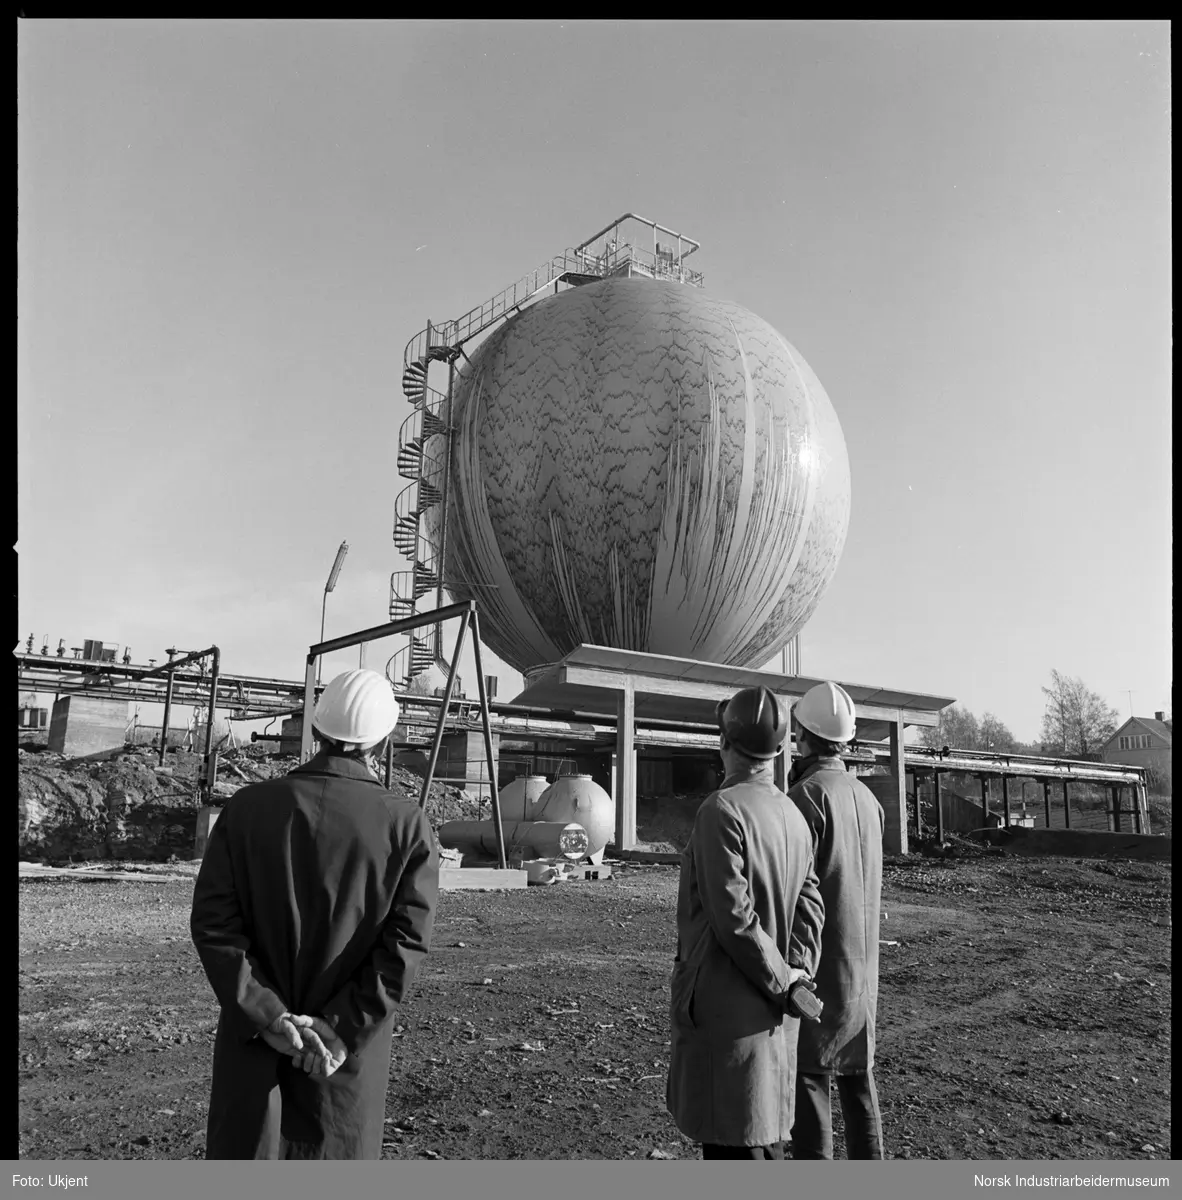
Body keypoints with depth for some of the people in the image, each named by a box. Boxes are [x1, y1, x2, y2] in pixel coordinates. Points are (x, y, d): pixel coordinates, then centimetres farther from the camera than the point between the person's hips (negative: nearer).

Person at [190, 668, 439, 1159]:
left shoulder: (248, 805, -4)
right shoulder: (407, 825, -9)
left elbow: (213, 920, -9)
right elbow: (407, 940, -15)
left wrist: (267, 1014, -10)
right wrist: (345, 1028, -12)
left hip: (253, 1037, 2)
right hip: (348, 1050, -1)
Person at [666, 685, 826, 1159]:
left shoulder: (722, 809, -18)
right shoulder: (793, 815, 7)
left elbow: (734, 916, -21)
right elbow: (810, 906, 6)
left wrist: (783, 983, -11)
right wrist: (797, 973, -3)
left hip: (726, 1009, -8)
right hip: (773, 1014, 8)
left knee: (737, 1144, 2)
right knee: (761, 1135, 20)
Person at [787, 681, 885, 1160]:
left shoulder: (808, 794, -15)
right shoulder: (866, 796, 8)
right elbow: (867, 881, 10)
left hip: (819, 961, -7)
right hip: (863, 960, 8)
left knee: (808, 1076, 0)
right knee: (857, 1072, 16)